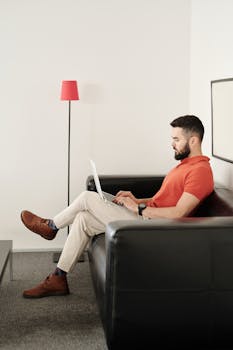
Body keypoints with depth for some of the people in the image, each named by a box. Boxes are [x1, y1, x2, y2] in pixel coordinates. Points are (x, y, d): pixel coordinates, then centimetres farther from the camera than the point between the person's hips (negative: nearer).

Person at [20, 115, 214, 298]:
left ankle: (51, 226, 19)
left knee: (88, 197, -8)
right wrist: (138, 200, 8)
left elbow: (178, 213, -23)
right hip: (145, 216, 10)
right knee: (83, 219, 4)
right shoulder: (186, 164, 18)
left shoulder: (200, 170, -15)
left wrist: (139, 208, -16)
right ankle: (58, 280, 9)